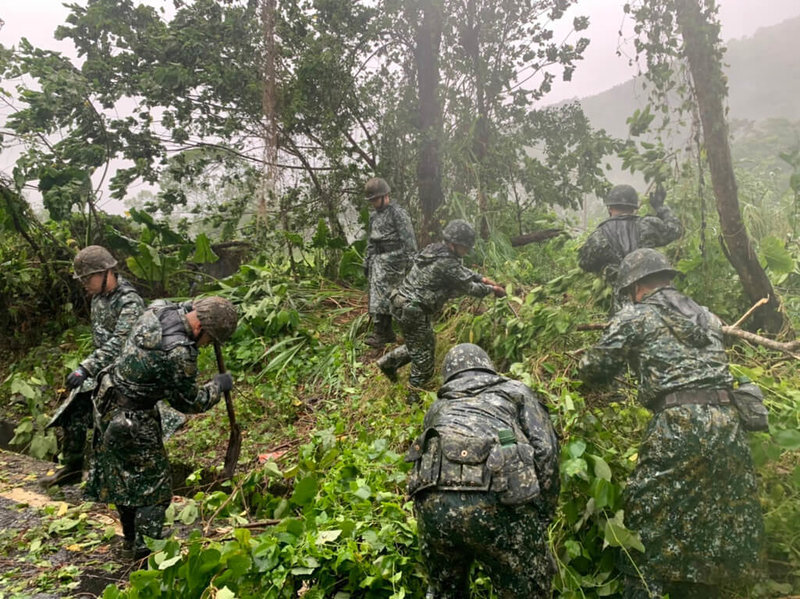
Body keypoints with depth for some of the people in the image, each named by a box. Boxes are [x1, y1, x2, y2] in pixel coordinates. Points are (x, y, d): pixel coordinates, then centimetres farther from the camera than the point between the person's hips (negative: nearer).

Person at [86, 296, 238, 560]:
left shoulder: (158, 310, -8)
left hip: (108, 404, 10)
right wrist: (218, 386, 1)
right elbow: (191, 402, -14)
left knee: (123, 478, 22)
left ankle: (130, 542, 37)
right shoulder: (180, 353, -30)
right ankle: (146, 553, 13)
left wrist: (197, 306, 14)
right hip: (131, 419, -10)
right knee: (154, 485, 4)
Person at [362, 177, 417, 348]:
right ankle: (387, 333, 15)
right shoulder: (374, 216, 17)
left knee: (380, 295, -15)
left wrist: (411, 262, -17)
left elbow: (408, 239, -12)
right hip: (378, 260, 8)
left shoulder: (398, 213, -8)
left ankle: (380, 334, -14)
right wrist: (367, 261, 22)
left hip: (392, 260, -8)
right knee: (381, 296, 8)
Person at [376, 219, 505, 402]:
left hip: (402, 302, 10)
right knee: (423, 355, 4)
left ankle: (388, 362, 32)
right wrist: (491, 289, 3)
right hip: (411, 310, -10)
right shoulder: (447, 263, -21)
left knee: (427, 342, 24)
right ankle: (414, 395, 16)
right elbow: (469, 287, -11)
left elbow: (462, 271, 23)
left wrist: (482, 278, 17)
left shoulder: (436, 250, 7)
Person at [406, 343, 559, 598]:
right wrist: (543, 518, 17)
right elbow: (545, 450, 12)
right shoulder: (516, 391, 26)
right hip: (497, 502, -3)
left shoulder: (438, 406, 35)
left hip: (433, 502, 3)